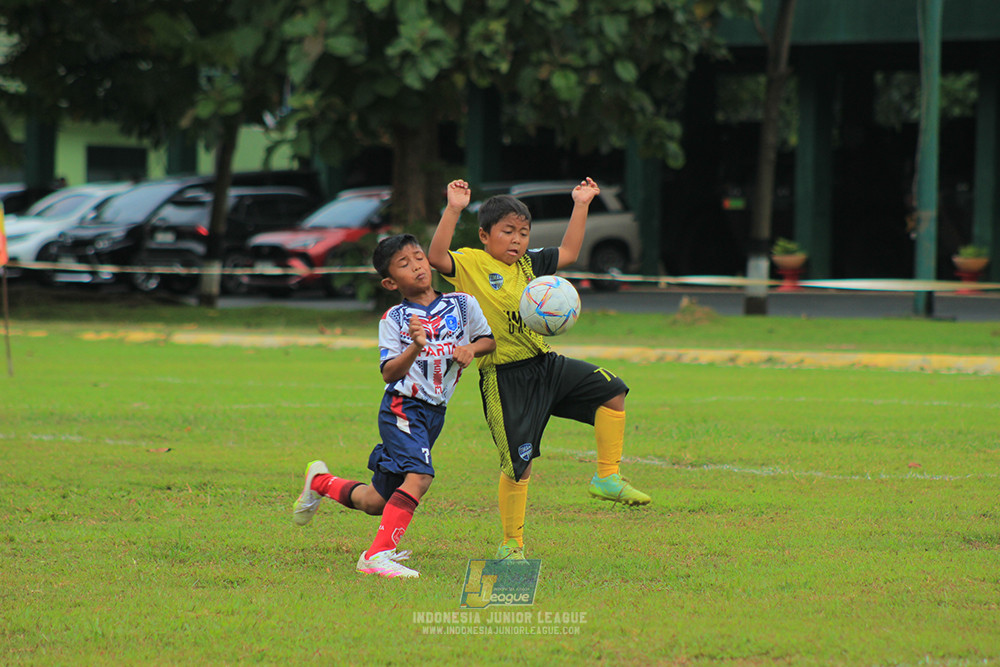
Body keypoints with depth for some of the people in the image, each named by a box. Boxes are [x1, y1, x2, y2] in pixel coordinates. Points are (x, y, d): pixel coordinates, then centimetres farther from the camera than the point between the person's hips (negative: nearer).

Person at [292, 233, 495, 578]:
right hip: (401, 407, -5)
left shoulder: (462, 304, 5)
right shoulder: (394, 319, -4)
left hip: (434, 412, 5)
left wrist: (472, 348, -6)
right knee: (418, 476, -29)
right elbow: (389, 373, -12)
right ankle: (378, 555, -27)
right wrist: (415, 347, -30)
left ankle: (320, 481, 38)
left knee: (376, 501, 10)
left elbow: (489, 340, 17)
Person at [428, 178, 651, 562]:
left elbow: (568, 253, 22)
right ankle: (511, 545, 8)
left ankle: (607, 477, 8)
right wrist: (454, 210, -30)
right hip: (504, 380, -7)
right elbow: (437, 257, -23)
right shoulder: (470, 264, -6)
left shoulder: (528, 264, 13)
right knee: (518, 465, -6)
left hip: (545, 366, 7)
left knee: (611, 390, -1)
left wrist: (581, 205, 19)